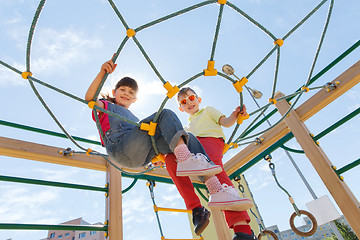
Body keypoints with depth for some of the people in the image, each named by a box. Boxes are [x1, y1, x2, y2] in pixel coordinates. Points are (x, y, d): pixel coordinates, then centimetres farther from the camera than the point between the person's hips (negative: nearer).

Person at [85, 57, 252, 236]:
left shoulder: (134, 118, 41)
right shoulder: (106, 107, 25)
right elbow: (89, 98, 2)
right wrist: (102, 73, -14)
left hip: (141, 158, 6)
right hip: (121, 149, -5)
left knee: (186, 137, -12)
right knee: (166, 114, -17)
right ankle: (185, 159, -35)